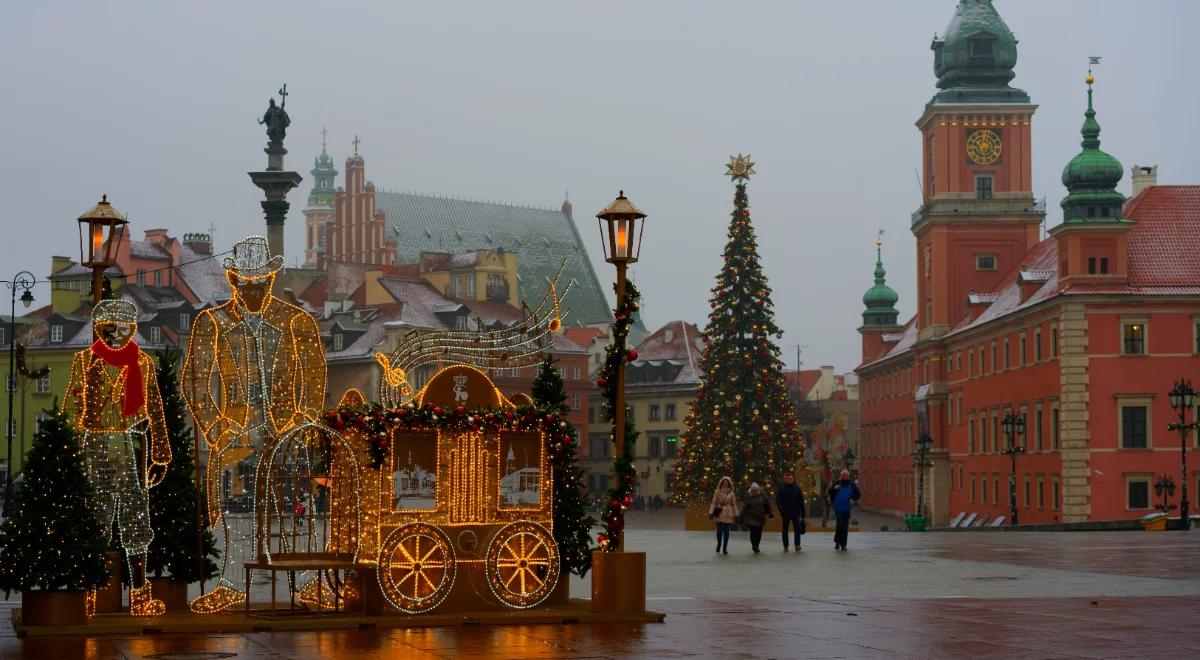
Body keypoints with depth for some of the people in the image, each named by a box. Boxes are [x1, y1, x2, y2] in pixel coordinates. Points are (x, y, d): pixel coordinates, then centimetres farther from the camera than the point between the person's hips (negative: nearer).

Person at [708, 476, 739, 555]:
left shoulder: (731, 493, 5)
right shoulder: (717, 492, 3)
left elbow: (734, 505, 6)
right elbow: (714, 503, 2)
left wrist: (736, 515, 2)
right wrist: (711, 513, -6)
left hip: (728, 514, 0)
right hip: (719, 514, 0)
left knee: (726, 532, -3)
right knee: (719, 531, -4)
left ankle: (725, 548, 5)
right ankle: (719, 544, 25)